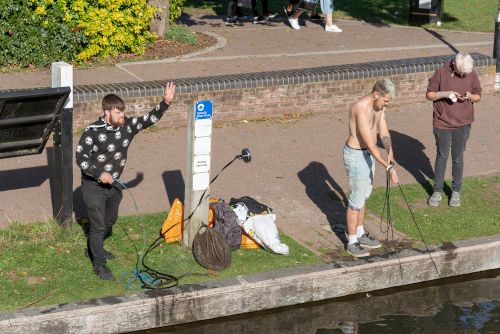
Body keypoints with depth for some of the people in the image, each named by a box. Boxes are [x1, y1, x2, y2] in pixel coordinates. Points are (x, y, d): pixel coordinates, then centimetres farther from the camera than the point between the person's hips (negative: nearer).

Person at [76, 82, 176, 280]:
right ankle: (98, 264, 13)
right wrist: (99, 173, -28)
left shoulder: (127, 126, -7)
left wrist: (166, 103, -20)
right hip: (94, 185, -7)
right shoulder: (93, 132, -22)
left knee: (110, 220, 23)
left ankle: (93, 248, 46)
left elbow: (150, 119, -6)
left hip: (113, 184, 7)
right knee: (98, 224, 0)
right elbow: (80, 157, -18)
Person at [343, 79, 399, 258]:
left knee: (363, 196, 20)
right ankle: (352, 243, 11)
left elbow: (384, 132, 2)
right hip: (356, 156, -9)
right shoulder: (361, 110, -30)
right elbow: (370, 144, -31)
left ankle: (360, 233, 35)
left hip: (369, 154, 9)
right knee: (356, 200, 0)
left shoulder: (378, 106, 0)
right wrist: (388, 167, -31)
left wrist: (390, 152, -18)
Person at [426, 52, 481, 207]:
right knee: (441, 157, 10)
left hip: (463, 125, 1)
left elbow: (478, 96, 6)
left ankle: (456, 191, 26)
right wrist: (445, 94, -23)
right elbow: (429, 94, -6)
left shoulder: (472, 75, -6)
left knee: (458, 158, 12)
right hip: (442, 124, -1)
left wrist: (470, 96, -17)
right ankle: (437, 191, 23)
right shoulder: (441, 73, -12)